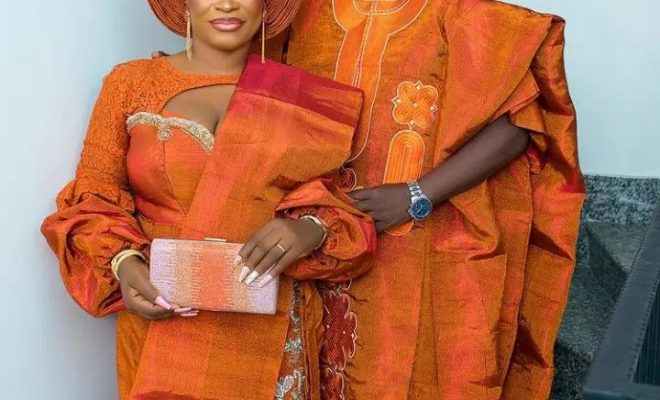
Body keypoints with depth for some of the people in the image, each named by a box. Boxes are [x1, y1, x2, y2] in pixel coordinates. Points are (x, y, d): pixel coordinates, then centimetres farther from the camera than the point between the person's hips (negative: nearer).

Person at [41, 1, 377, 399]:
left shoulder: (298, 96, 3)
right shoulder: (131, 82, 2)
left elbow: (331, 203, 4)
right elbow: (93, 198, 3)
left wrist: (310, 231, -19)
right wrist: (122, 262, -16)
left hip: (271, 328, 1)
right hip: (161, 319, 0)